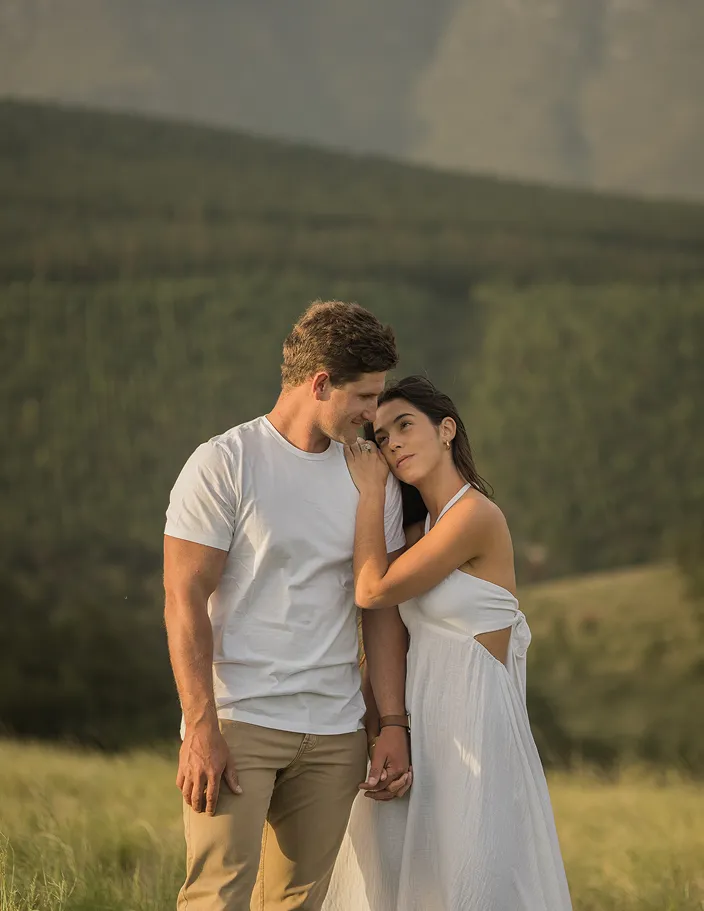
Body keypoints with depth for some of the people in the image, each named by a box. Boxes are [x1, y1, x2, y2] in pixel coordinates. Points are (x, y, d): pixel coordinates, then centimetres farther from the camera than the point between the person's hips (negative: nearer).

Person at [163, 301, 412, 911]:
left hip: (335, 733, 5)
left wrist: (393, 725, 7)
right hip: (237, 720, -5)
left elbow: (382, 609, 14)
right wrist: (201, 730, -15)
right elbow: (185, 603, -8)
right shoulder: (222, 465, -4)